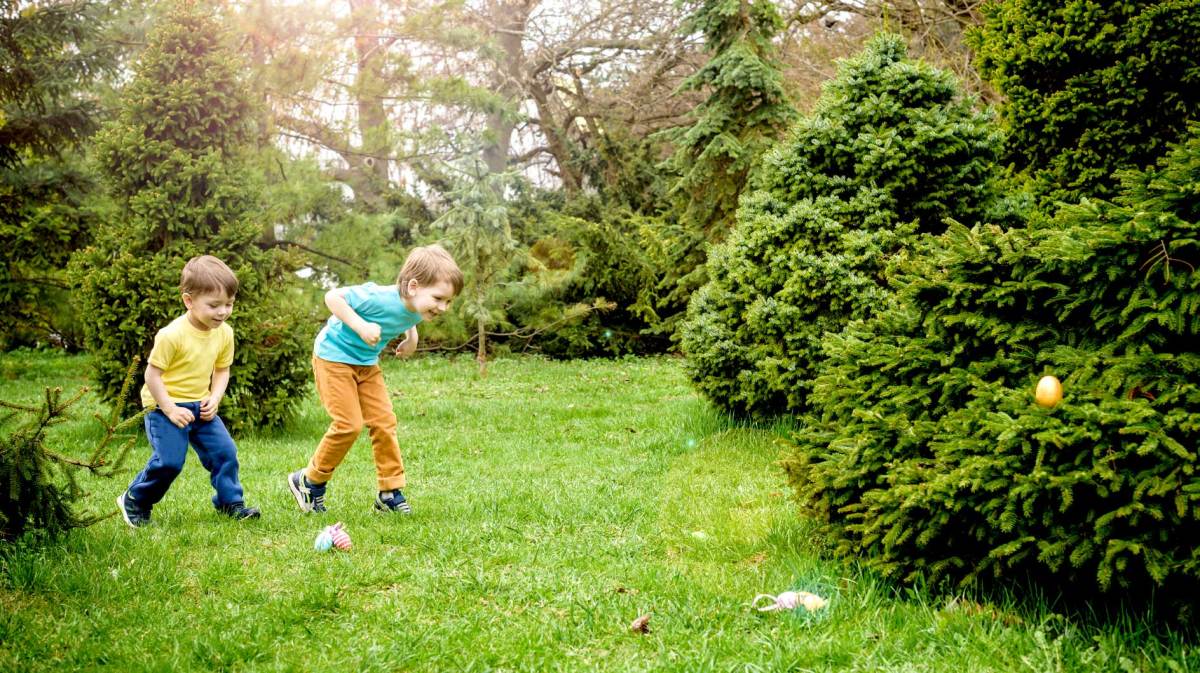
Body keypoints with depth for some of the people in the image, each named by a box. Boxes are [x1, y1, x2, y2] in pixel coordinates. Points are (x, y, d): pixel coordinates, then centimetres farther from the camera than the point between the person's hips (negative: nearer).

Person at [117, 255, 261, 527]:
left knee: (225, 451, 1)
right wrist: (170, 410, -19)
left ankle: (230, 503, 17)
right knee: (169, 461, -13)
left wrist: (215, 398, -7)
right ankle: (134, 501, 10)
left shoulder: (224, 333, -3)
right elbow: (152, 374, -17)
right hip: (166, 406, -6)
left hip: (201, 407, 6)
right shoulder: (172, 335, -24)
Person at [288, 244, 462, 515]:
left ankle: (391, 492, 10)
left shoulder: (416, 310, -9)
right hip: (334, 357, -7)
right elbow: (332, 296, -29)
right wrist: (361, 326, -38)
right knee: (349, 424, -11)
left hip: (366, 363, 7)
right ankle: (310, 481, 10)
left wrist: (411, 337, -1)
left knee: (384, 422, 1)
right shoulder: (380, 298, -34)